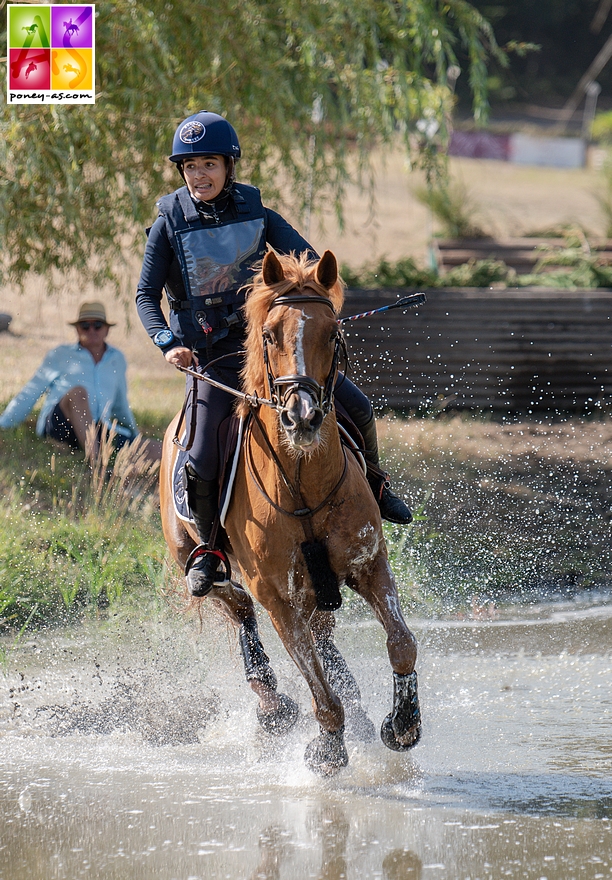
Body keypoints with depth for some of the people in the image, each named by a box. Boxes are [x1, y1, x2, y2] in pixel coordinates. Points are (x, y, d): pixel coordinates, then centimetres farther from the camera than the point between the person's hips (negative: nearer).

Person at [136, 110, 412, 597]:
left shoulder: (256, 213, 1)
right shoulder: (170, 225, -4)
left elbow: (310, 261, 0)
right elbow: (146, 295, -6)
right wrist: (167, 343, -23)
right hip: (212, 357, -2)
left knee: (358, 408, -7)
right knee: (200, 465, -17)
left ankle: (371, 485, 23)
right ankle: (209, 545, 10)